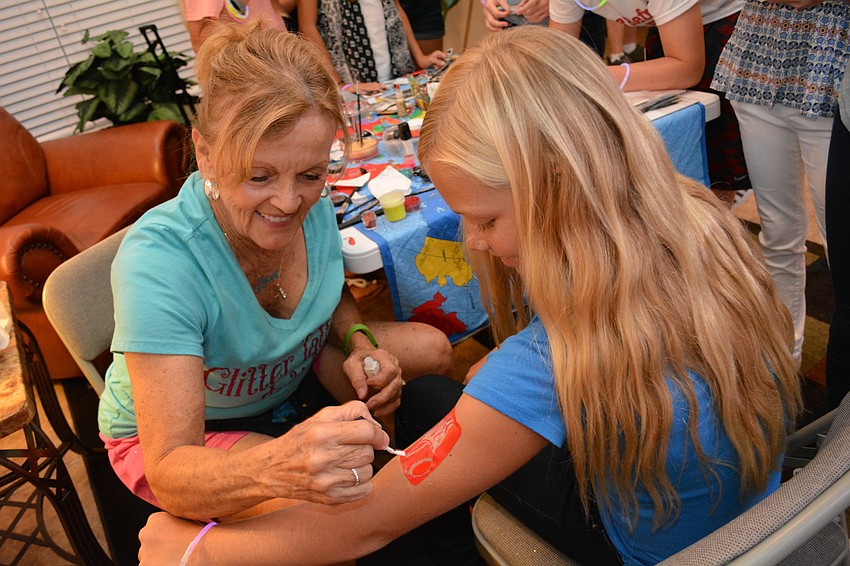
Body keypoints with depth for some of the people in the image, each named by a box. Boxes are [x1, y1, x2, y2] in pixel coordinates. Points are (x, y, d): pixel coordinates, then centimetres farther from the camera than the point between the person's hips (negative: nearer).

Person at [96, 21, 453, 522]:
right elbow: (169, 473, -40)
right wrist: (277, 468, -62)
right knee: (323, 511, -30)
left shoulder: (311, 205, -19)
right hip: (170, 434, -5)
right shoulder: (157, 263, -37)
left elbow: (333, 294, 4)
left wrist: (361, 343, -19)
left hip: (291, 375, 6)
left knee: (433, 348, -4)